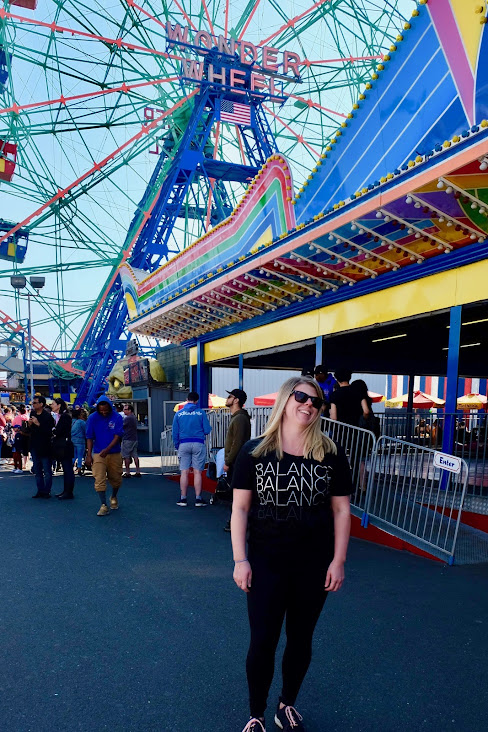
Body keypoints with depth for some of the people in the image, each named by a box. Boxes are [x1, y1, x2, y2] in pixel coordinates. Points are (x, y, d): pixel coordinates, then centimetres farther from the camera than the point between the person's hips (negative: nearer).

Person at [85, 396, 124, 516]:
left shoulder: (117, 417, -7)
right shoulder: (92, 418, -4)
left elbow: (117, 436, -11)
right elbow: (89, 438, 0)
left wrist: (107, 449, -24)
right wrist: (89, 455, -5)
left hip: (114, 453, 0)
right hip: (98, 454, 0)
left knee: (116, 479, 12)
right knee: (99, 480, -9)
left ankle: (114, 497, 39)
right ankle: (103, 505, -4)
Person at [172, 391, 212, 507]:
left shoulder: (179, 413, 5)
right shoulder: (201, 413, -2)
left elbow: (174, 432, 6)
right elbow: (207, 430, -3)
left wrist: (177, 446, 16)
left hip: (184, 444, 2)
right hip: (198, 444, -2)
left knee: (184, 472, 5)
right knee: (197, 472, 2)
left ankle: (183, 498, 8)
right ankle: (198, 499, 4)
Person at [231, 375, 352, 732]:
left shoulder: (331, 453, -4)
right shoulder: (254, 451, -7)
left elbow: (341, 509, 1)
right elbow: (240, 507, -4)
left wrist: (338, 561, -2)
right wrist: (240, 559, -7)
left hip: (314, 565, 2)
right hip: (267, 563, -1)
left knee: (301, 639, 17)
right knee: (262, 643, 7)